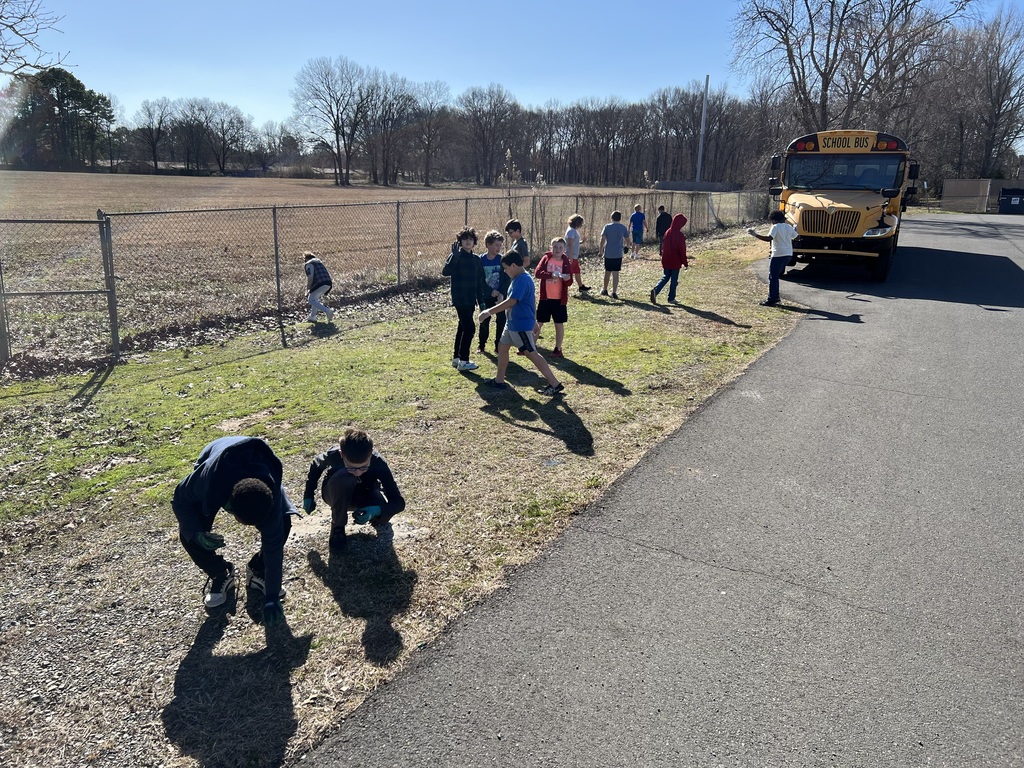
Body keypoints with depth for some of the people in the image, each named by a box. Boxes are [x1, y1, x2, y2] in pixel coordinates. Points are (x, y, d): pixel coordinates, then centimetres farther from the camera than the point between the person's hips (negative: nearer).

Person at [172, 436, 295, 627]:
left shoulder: (270, 494, -40)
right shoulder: (209, 477, -45)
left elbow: (273, 544, -30)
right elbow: (181, 499, -22)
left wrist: (272, 597, -27)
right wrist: (196, 533, -39)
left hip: (256, 468, 0)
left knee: (282, 524, -21)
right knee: (188, 533, -20)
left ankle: (258, 572, 6)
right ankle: (220, 575, 7)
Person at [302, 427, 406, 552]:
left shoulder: (378, 463, -34)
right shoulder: (333, 456, -33)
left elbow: (398, 501, -32)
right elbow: (316, 466, -6)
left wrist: (377, 510, -51)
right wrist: (309, 495, -8)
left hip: (364, 495, 0)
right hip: (337, 495, 0)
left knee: (382, 513, -35)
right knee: (342, 477, -37)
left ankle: (377, 521, 4)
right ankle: (338, 527, -14)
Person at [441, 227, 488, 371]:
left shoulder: (476, 259, 11)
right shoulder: (456, 256, -8)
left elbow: (479, 281, 16)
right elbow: (445, 272, -25)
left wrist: (481, 299, 14)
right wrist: (455, 256, -32)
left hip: (470, 300, 7)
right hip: (460, 299, -7)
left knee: (463, 328, 13)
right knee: (469, 328, -11)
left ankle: (456, 358, 23)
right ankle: (463, 361, -4)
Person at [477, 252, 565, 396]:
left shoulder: (522, 280, -23)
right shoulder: (518, 278, 9)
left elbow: (510, 302, -29)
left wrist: (489, 312, -26)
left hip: (521, 325, -10)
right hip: (512, 322, 10)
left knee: (531, 353, -7)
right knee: (502, 347, 17)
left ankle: (555, 384, -3)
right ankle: (499, 380, 29)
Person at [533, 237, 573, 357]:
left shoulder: (566, 263, -1)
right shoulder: (546, 259, -1)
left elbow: (569, 282, -3)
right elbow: (537, 273, -15)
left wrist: (567, 278, -26)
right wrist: (552, 274, -27)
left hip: (560, 298, 0)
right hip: (545, 297, 0)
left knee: (559, 324, 6)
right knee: (539, 322, 7)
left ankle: (558, 349, 17)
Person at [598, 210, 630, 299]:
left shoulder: (607, 227, -3)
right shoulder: (623, 227, -1)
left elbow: (603, 239, -6)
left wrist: (601, 249, 6)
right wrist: (627, 246, 26)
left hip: (608, 253, 1)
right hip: (618, 254, 0)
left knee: (607, 272, 14)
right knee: (616, 273, 0)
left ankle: (605, 290, 27)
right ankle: (614, 292, -4)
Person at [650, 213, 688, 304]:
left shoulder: (668, 232, 2)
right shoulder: (680, 235, -17)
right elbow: (682, 251, -15)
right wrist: (685, 263, -6)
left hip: (666, 260, 6)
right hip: (676, 261, -6)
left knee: (666, 277, 15)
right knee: (674, 280, 8)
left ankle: (655, 290, -7)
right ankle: (671, 298, 15)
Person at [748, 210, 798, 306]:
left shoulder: (775, 227, -10)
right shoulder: (789, 227, 11)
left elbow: (769, 238, -24)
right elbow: (795, 238, 20)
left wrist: (755, 235, -20)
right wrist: (795, 229, 38)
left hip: (778, 255, -8)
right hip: (788, 255, 8)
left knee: (773, 277, -3)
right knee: (776, 276, 18)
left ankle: (771, 300, -5)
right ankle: (775, 297, 19)